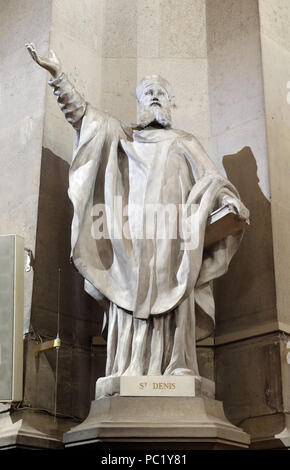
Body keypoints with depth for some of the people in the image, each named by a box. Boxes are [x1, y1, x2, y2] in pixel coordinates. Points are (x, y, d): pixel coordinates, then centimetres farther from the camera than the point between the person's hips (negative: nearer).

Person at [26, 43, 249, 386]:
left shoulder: (185, 143, 25)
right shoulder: (121, 135, 25)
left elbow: (210, 177, 14)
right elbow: (82, 113, 17)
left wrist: (229, 198, -7)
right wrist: (58, 75, 6)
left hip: (172, 229, 0)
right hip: (131, 228, 0)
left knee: (171, 294, -12)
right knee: (130, 293, -12)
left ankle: (177, 367, -17)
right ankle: (130, 370, -17)